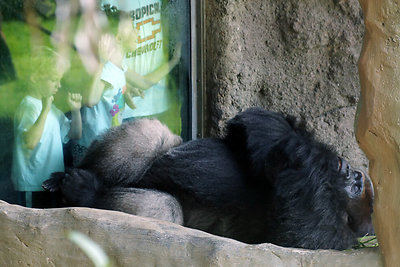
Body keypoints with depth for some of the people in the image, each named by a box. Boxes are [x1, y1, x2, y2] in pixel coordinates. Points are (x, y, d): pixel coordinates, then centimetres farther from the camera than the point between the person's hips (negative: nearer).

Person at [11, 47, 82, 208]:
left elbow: (75, 135, 19)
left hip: (52, 181, 9)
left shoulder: (50, 107, 13)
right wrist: (45, 110, -33)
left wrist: (75, 111, 3)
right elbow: (30, 142, -32)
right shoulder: (28, 106, -16)